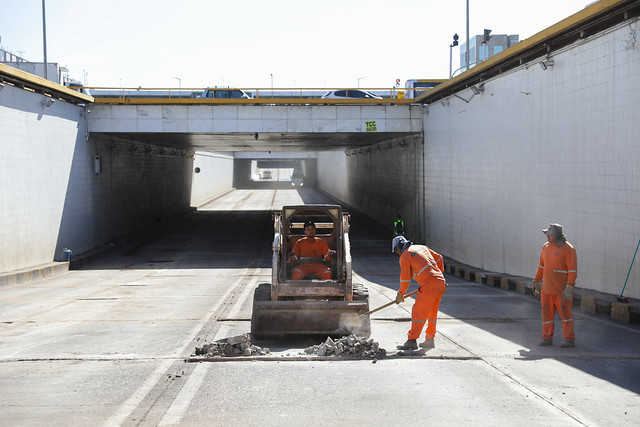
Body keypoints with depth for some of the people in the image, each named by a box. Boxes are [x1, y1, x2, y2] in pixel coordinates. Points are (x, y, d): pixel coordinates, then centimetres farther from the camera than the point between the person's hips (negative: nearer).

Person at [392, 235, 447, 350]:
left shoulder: (404, 256, -1)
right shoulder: (422, 247, 21)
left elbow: (405, 278, 1)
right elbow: (439, 258, 26)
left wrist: (400, 294, 13)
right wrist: (441, 274, 36)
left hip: (429, 284, -8)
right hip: (441, 282, 8)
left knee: (418, 312, -6)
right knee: (432, 312, 17)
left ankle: (412, 341, -9)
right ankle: (429, 340, 24)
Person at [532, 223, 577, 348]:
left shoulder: (568, 249, -10)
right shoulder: (546, 247, 10)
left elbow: (573, 270, -12)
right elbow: (541, 266, 19)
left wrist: (569, 286, -19)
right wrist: (536, 281, 17)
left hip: (562, 289, -6)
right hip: (547, 288, 6)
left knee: (566, 313, -2)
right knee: (546, 313, 8)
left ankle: (569, 339, 5)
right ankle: (547, 338, 16)